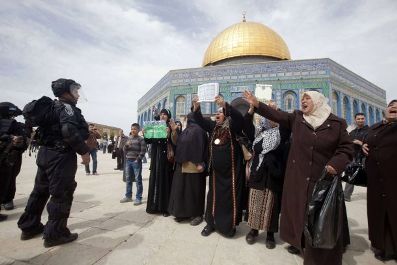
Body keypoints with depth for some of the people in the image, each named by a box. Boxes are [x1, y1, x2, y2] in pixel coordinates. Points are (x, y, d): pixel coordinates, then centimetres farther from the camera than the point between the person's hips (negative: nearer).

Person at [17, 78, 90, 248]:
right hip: (61, 155, -10)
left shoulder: (51, 107, 18)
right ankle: (55, 234, 5)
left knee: (40, 190, 18)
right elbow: (69, 131, -26)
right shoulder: (66, 107, -11)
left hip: (45, 152, 10)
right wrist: (84, 151, -21)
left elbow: (52, 130, 19)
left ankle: (29, 227, 31)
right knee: (61, 194, -3)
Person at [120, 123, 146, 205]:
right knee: (128, 179, 14)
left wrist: (138, 160, -13)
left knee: (138, 180, -1)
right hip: (128, 161, 6)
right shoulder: (128, 138, 11)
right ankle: (128, 196, 28)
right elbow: (124, 150, 11)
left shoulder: (141, 139, -5)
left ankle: (138, 198, 7)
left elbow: (143, 151, -8)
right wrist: (126, 145, -8)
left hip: (136, 162, -6)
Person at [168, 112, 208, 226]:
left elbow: (201, 147, -16)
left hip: (193, 165, -9)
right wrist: (174, 131, 2)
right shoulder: (186, 130, 16)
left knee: (194, 189, 0)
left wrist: (200, 163, -22)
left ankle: (197, 214, 13)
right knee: (182, 188, 12)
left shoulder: (198, 130, -10)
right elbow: (176, 142, 16)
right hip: (182, 164, 9)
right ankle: (183, 212, 24)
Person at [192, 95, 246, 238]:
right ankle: (211, 223, 28)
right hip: (215, 170, 5)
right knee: (214, 196, 13)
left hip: (231, 169, -4)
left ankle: (230, 225, 25)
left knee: (231, 197, 8)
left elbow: (240, 117, -27)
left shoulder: (233, 126, -7)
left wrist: (225, 105, -38)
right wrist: (196, 107, -18)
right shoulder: (213, 126, 6)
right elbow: (200, 120, 0)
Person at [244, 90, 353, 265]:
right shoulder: (296, 118, 4)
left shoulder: (336, 123, -1)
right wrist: (257, 104, -11)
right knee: (297, 210, 14)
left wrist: (336, 164, -17)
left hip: (324, 178, -1)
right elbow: (277, 115, -3)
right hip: (298, 178, 2)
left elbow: (347, 148, 0)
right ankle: (298, 242, 38)